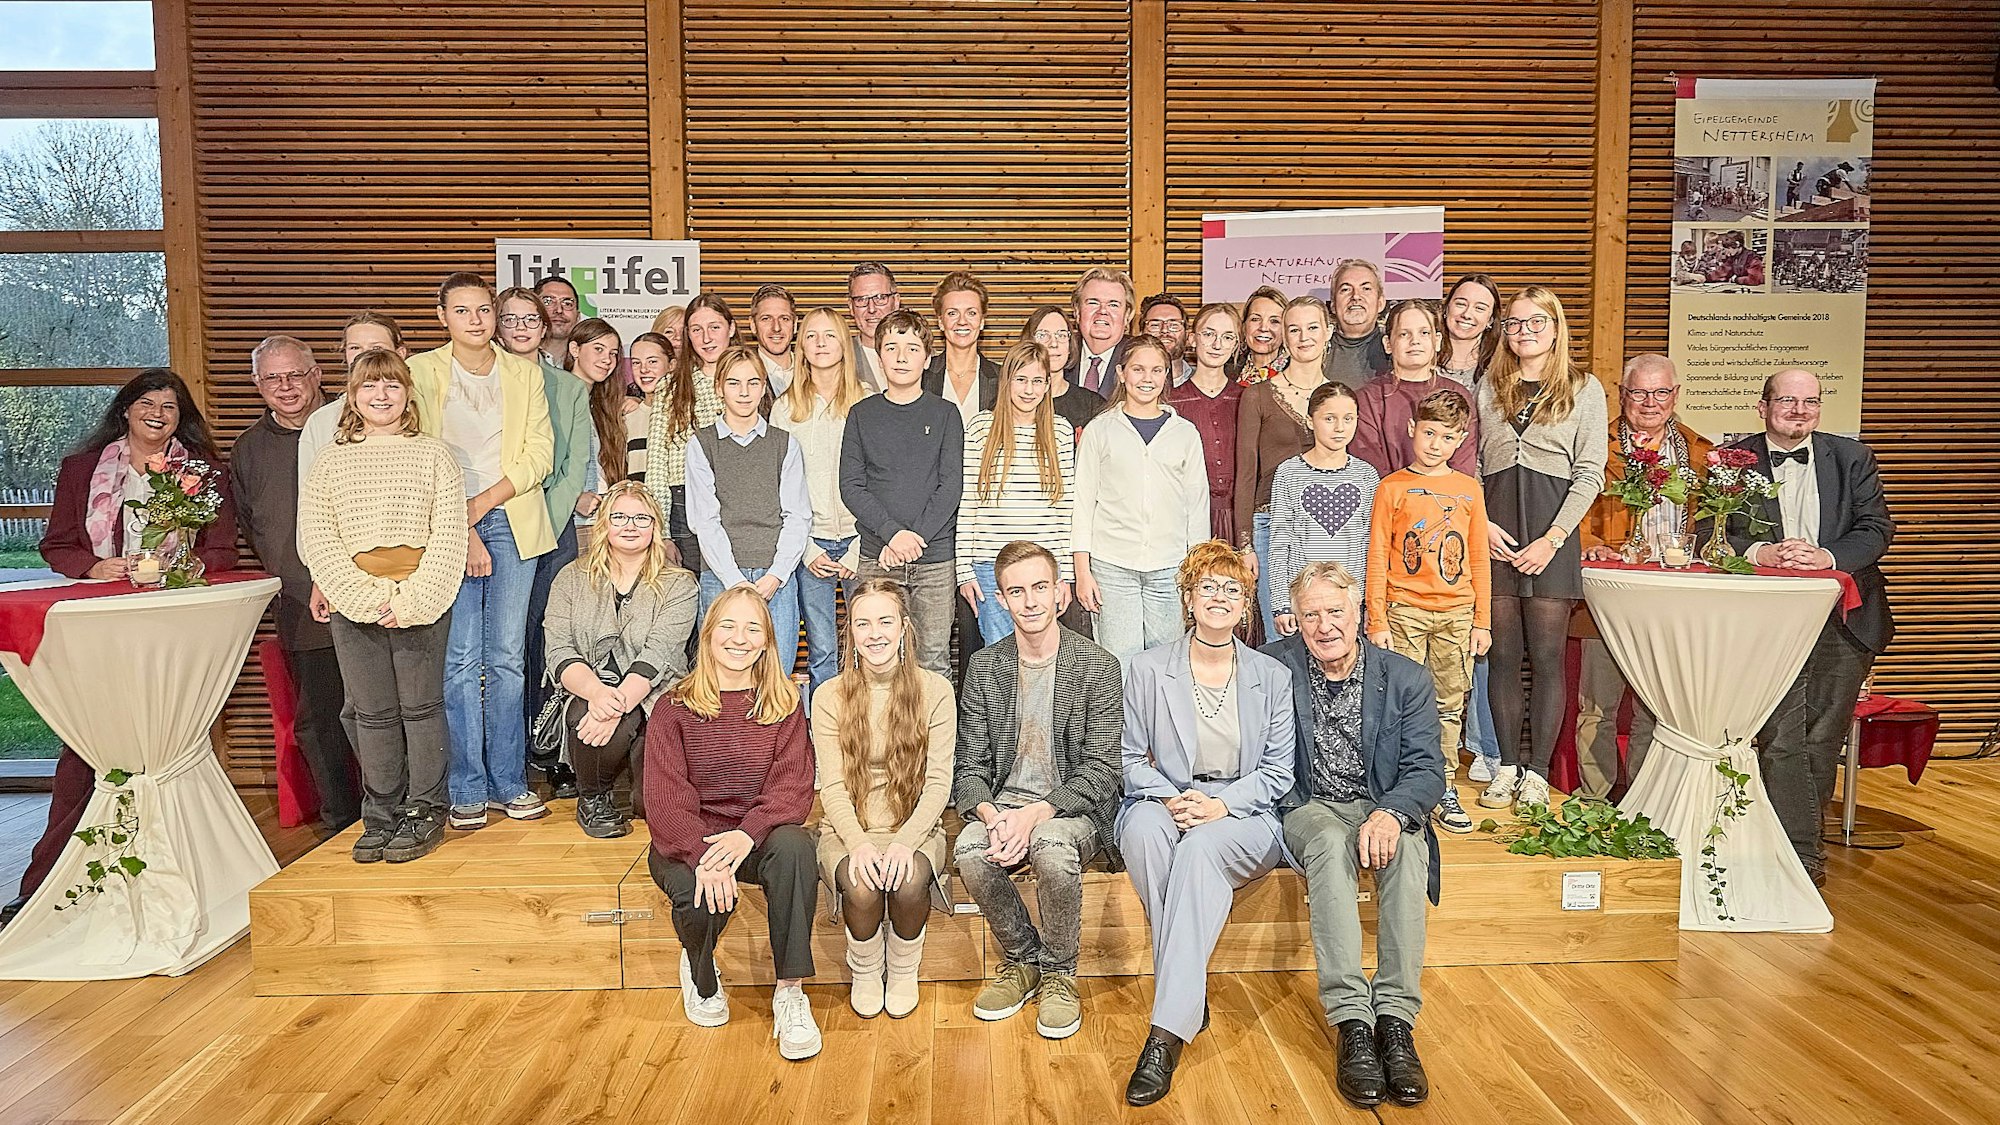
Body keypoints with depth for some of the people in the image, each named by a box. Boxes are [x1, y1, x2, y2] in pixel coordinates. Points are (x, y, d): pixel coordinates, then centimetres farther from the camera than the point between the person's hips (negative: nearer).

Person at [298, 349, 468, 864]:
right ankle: (381, 816, 19)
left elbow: (449, 537, -3)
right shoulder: (331, 461, 8)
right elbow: (316, 540, 1)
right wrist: (370, 599, -11)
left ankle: (424, 812, 15)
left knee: (421, 709, 4)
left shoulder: (433, 454, 3)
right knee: (373, 714, 8)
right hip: (354, 605, 2)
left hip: (423, 603, -2)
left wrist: (411, 601, -13)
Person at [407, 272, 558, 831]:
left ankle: (509, 783, 9)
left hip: (512, 521, 2)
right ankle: (468, 791, 3)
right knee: (460, 660, -4)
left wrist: (484, 502, -9)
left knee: (507, 658, 1)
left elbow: (540, 453, 4)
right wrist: (461, 531, -10)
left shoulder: (525, 373, 12)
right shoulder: (421, 372, 5)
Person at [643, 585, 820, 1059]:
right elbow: (665, 799, -11)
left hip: (755, 836, 1)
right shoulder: (675, 708, -1)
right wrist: (704, 856, -29)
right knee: (701, 893, -32)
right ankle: (701, 977, 7)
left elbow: (792, 787, -8)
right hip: (685, 841, -1)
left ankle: (790, 993, -20)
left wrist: (747, 834, -28)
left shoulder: (784, 704, 4)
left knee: (795, 845, -32)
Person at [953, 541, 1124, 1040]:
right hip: (1002, 803, 3)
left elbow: (1101, 769, -9)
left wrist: (1036, 814, -23)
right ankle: (1022, 961, -3)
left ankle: (1059, 973, -8)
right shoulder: (984, 667, 5)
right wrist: (990, 814, -19)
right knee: (970, 851, -30)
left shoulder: (1098, 667, -4)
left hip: (1071, 808, -2)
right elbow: (970, 765, 4)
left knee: (1053, 848, -36)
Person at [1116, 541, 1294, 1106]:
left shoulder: (1273, 676, 9)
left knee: (1203, 844, -36)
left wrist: (1222, 805, -14)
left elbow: (1278, 769, 4)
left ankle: (1168, 1030, -39)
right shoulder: (1147, 669, 7)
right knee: (1143, 826, -36)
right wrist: (1171, 799, -15)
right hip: (1165, 805, 1)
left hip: (1243, 817, -1)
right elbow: (1130, 759, 4)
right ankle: (1190, 995, -29)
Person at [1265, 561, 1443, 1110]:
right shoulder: (1272, 667, -1)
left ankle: (1395, 1018, -33)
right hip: (1311, 808, -1)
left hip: (1385, 806, 1)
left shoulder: (1406, 678, 1)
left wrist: (1390, 813, -26)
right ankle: (1351, 1023, -38)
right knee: (1330, 843, -36)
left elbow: (1427, 771, -6)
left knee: (1408, 847, -33)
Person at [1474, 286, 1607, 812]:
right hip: (1495, 529, 2)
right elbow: (1468, 465, 10)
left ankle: (1537, 771, 7)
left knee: (1547, 656, -1)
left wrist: (1553, 538, -9)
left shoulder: (1584, 389, 6)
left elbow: (1590, 473, 0)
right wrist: (1481, 522, -5)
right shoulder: (1489, 387, 13)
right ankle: (1507, 765, 13)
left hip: (1552, 528, -2)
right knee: (1504, 655, 5)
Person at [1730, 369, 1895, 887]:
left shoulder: (1852, 458, 9)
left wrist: (1828, 556, -18)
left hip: (1842, 622, 2)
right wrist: (1758, 552, -20)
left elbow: (1877, 528, 1)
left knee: (1824, 737, 9)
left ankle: (1802, 828, 25)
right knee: (1781, 739, -7)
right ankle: (1801, 852, -1)